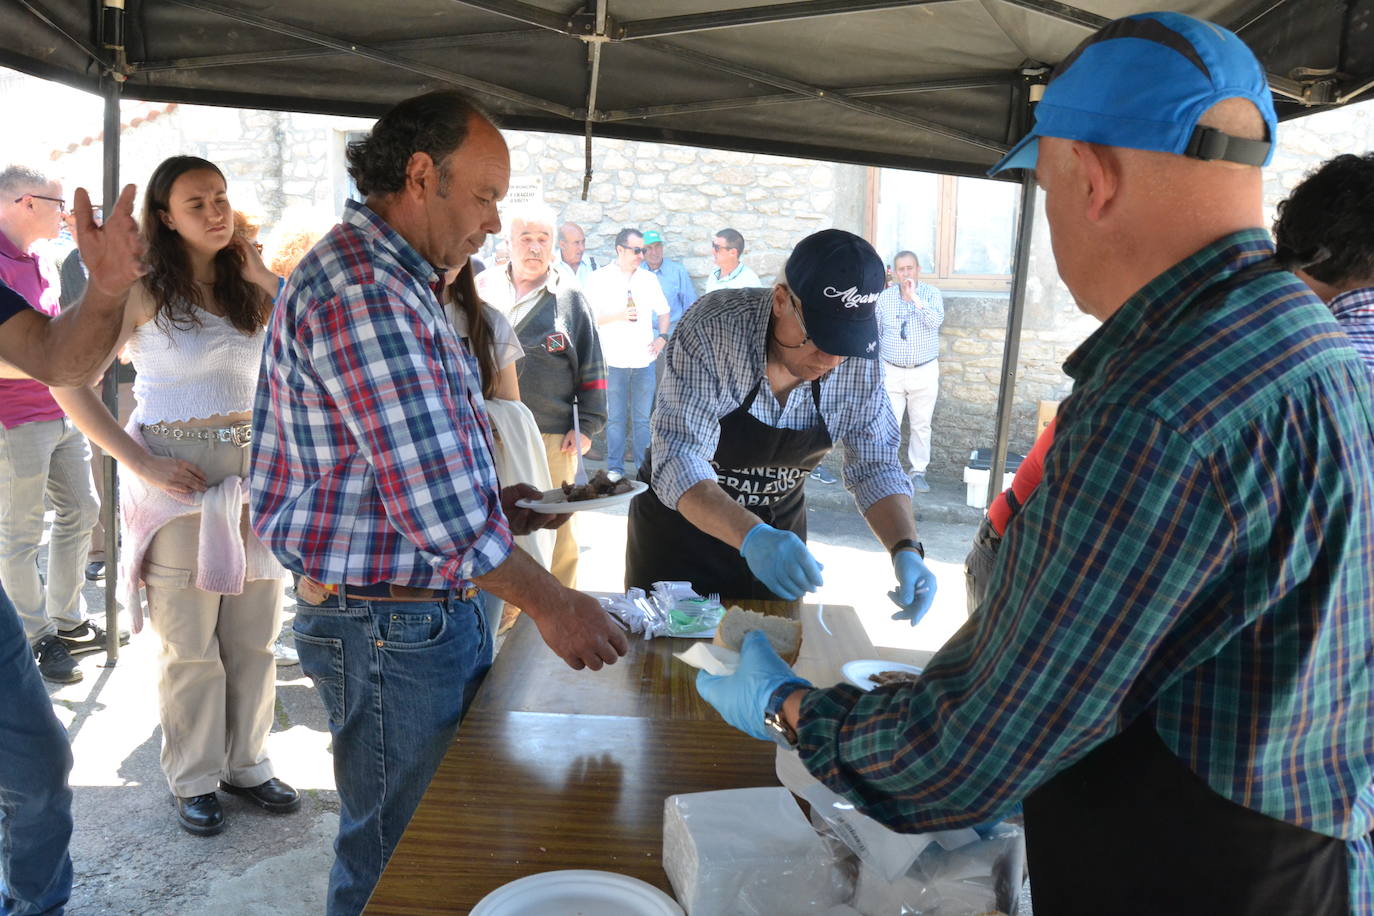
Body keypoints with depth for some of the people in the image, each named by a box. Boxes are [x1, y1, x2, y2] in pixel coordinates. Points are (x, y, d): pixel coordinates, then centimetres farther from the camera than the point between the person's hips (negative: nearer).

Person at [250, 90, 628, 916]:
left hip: (432, 609, 10)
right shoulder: (360, 288, -21)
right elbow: (431, 497, -26)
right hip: (389, 626, -10)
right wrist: (551, 602, -18)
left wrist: (490, 507, 8)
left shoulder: (396, 282, 14)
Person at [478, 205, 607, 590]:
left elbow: (592, 369, 5)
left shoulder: (570, 298, 5)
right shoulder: (483, 287, 9)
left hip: (551, 439, -2)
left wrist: (587, 426, -1)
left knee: (556, 529, 5)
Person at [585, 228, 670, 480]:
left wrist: (662, 337, 5)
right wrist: (619, 316, -15)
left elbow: (663, 312, 21)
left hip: (644, 359, 3)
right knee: (615, 417, 1)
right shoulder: (600, 279, 1)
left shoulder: (648, 279, 12)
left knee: (642, 418, 6)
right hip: (614, 360, -3)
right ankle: (614, 467, 8)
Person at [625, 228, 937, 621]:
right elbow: (678, 461, -34)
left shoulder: (858, 357, -15)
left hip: (779, 528, 3)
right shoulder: (713, 328, -28)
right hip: (681, 525, -3)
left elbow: (875, 464, -8)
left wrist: (906, 549, -25)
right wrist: (751, 537, -50)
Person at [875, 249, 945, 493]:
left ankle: (918, 472, 19)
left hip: (924, 372, 0)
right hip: (892, 372, 0)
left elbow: (936, 321, -20)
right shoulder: (884, 297, 0)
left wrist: (914, 297, -22)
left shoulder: (932, 294, -2)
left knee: (921, 425, 8)